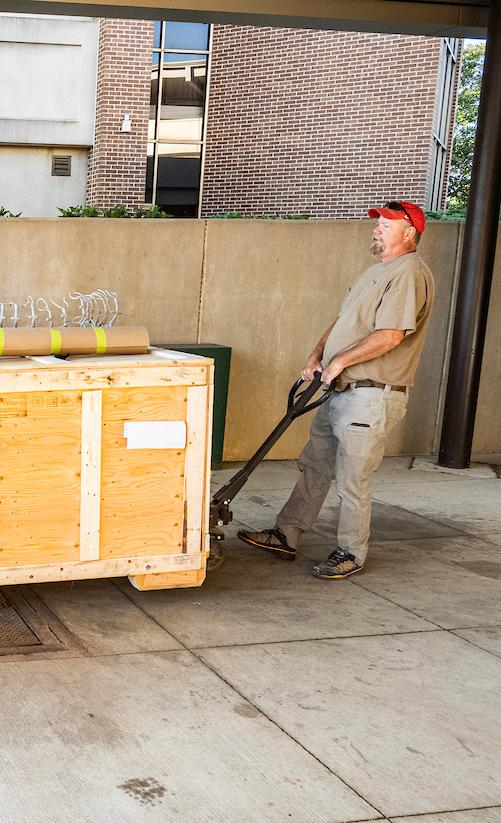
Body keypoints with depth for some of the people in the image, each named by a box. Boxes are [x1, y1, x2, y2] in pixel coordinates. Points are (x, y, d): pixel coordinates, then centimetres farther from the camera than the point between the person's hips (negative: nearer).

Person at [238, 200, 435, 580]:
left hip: (372, 396, -10)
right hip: (340, 391, 10)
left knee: (352, 481, -1)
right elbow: (343, 322, 22)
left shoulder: (410, 274, -15)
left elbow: (390, 335, -24)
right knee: (313, 467, 15)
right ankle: (286, 536, 24)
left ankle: (351, 552, 14)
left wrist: (339, 362, -16)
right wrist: (317, 356, 6)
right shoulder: (377, 271, 19)